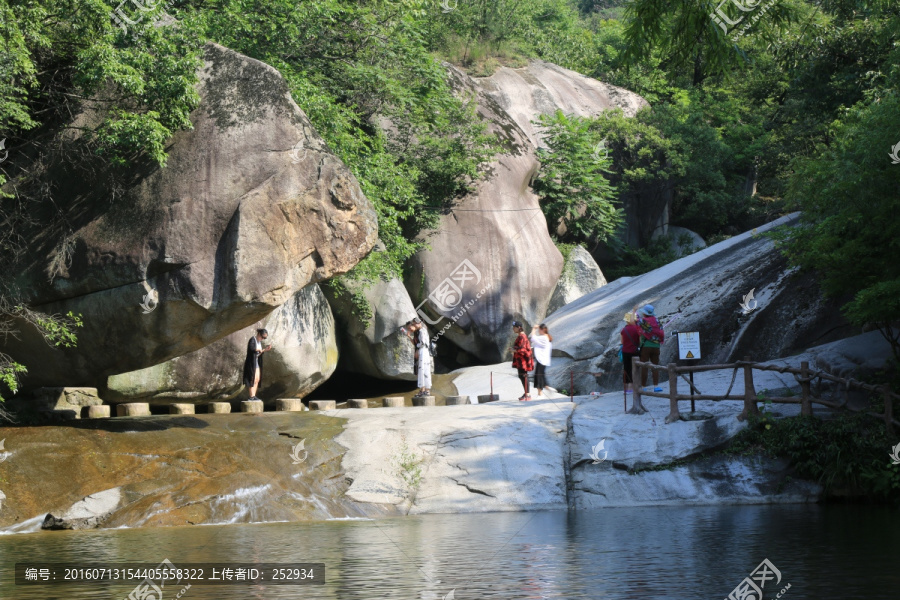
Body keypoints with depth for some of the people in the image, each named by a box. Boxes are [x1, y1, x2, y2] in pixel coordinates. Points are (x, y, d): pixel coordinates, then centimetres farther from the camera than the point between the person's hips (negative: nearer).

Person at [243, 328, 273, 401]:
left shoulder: (259, 341, 13)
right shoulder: (252, 340, -13)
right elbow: (251, 348, -31)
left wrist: (265, 349, 5)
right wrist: (258, 349, -18)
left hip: (257, 363, 9)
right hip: (251, 362, -9)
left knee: (257, 379, 8)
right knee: (253, 379, -10)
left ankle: (254, 396, 11)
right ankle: (251, 396, -10)